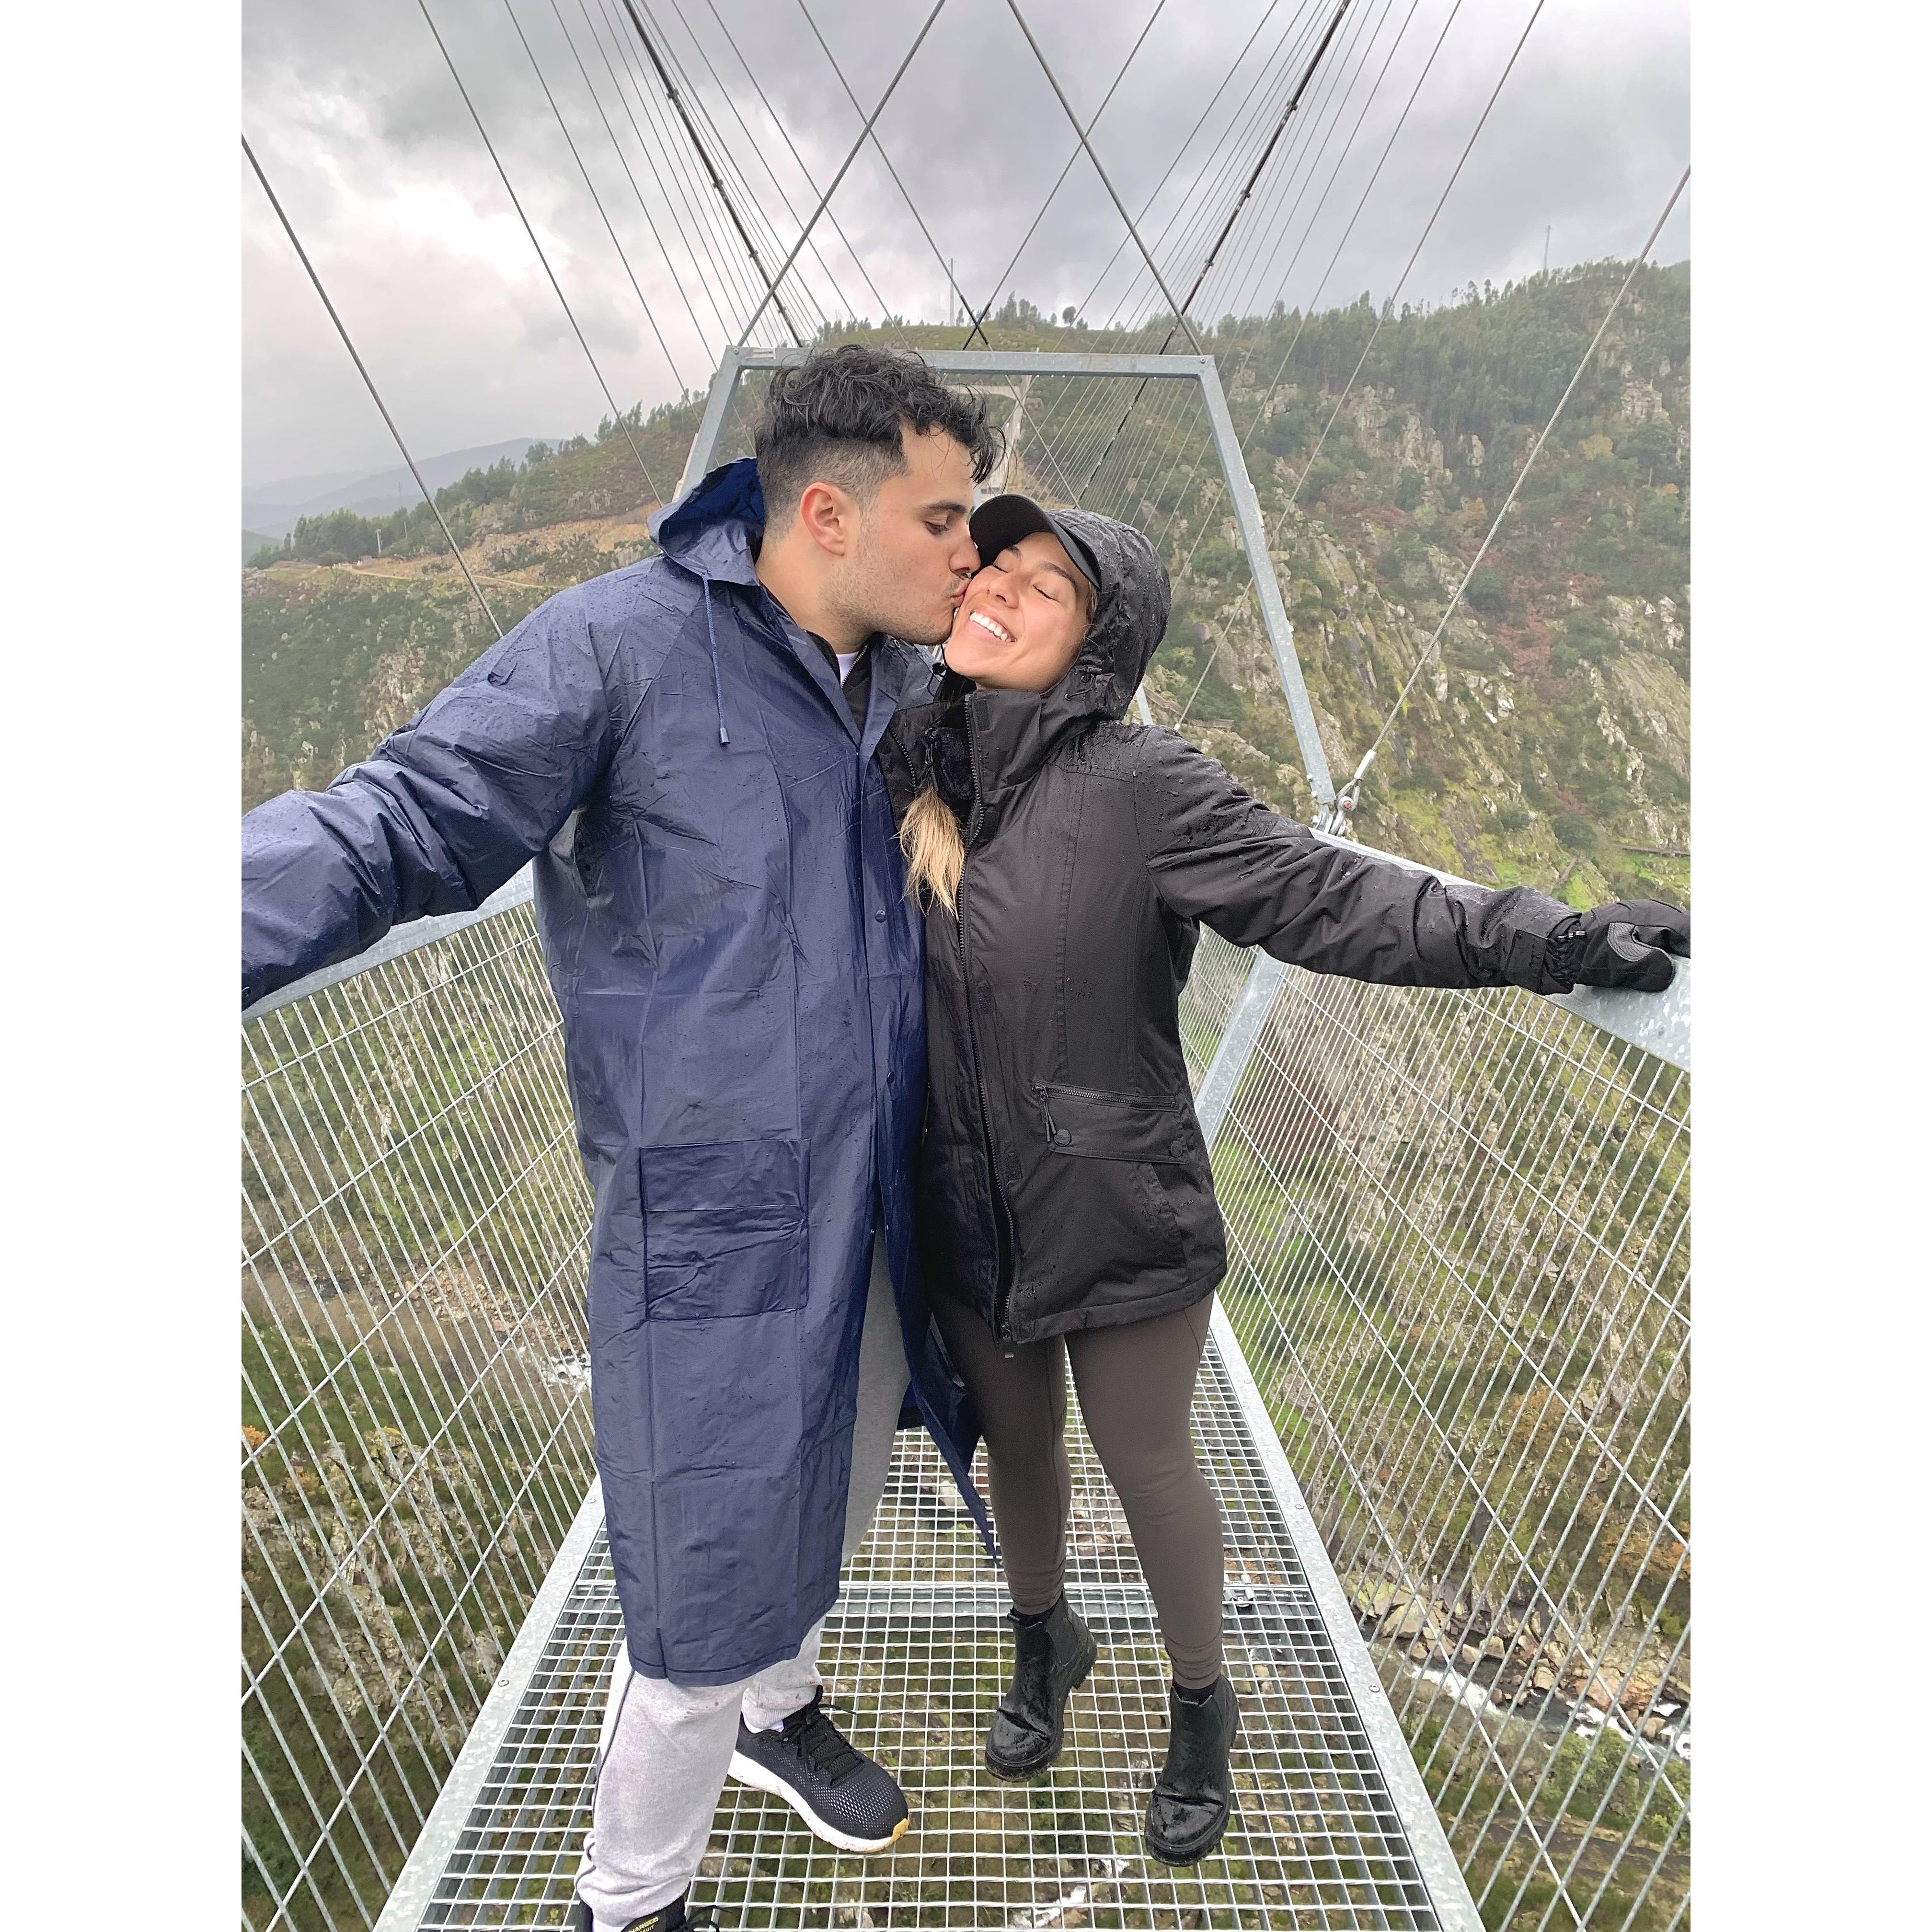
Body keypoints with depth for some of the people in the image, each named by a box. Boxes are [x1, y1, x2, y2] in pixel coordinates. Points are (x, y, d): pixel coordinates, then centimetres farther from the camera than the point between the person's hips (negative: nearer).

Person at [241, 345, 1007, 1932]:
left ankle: (782, 1714, 58)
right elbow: (406, 820, -23)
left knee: (838, 1491, 26)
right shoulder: (627, 643, -16)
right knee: (710, 1585, 4)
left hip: (879, 1196, 8)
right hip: (718, 1223, -7)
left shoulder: (914, 684, 4)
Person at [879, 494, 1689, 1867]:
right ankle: (1046, 1640, 57)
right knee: (1017, 1445, 25)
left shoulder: (1139, 789, -20)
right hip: (968, 1214, 5)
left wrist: (1543, 941, -35)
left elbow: (1329, 898, -27)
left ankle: (1202, 1706, 47)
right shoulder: (914, 768, -4)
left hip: (1119, 1220, -4)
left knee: (1148, 1466, 16)